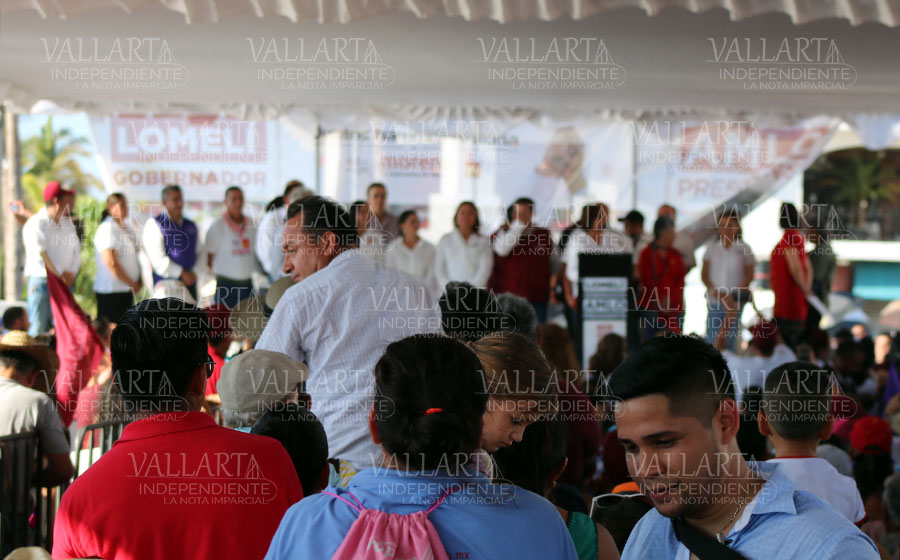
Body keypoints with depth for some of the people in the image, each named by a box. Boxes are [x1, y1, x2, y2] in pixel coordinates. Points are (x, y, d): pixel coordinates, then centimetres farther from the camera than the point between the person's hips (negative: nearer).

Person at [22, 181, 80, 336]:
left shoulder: (68, 223, 14)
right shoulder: (36, 224, -8)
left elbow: (76, 251, 9)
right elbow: (41, 256, -16)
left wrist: (71, 274, -5)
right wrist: (61, 274, -15)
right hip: (42, 282, -6)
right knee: (39, 330, -6)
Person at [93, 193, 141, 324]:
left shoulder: (128, 228, 15)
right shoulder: (107, 228, -12)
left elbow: (135, 256, 21)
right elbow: (111, 263, -19)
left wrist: (138, 281, 5)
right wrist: (132, 283, -13)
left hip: (127, 289, 9)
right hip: (110, 290, -9)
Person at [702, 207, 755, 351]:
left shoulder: (743, 249, 1)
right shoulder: (712, 246, 5)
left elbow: (749, 275, 4)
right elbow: (704, 273, 8)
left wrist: (735, 295, -9)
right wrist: (712, 289, -10)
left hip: (735, 301, -1)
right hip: (714, 301, 1)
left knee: (730, 341, 2)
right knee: (711, 341, -4)